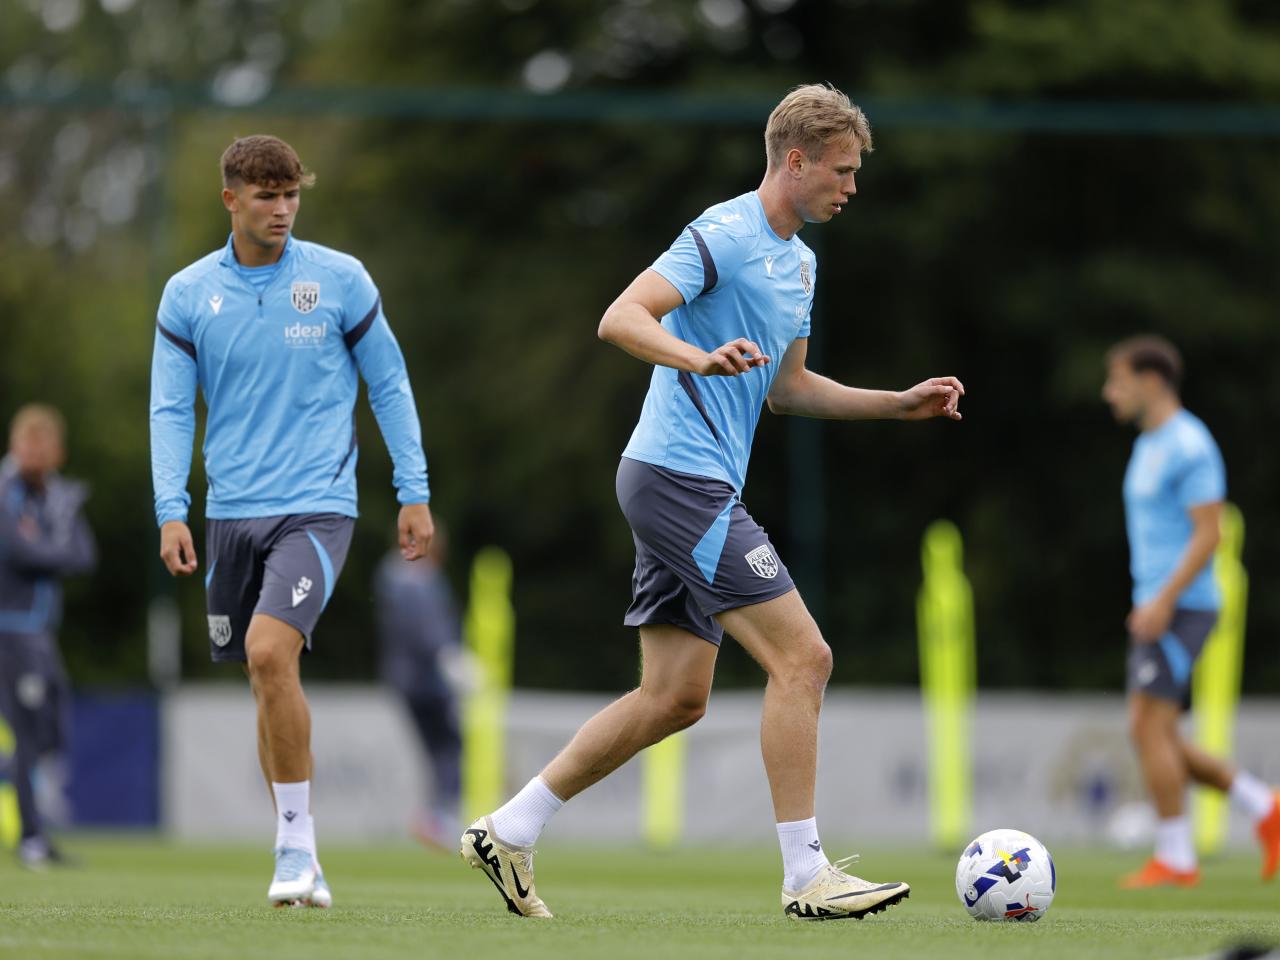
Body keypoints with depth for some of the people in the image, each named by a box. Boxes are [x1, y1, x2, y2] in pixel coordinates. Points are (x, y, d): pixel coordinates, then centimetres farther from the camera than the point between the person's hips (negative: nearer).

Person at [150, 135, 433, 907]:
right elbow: (171, 408, 5)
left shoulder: (341, 279, -1)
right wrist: (172, 510, -6)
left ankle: (297, 842, -14)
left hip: (317, 505, -3)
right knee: (267, 675, 8)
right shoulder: (188, 294, 4)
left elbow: (389, 383, 6)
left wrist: (415, 493, 3)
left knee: (270, 652, -22)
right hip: (232, 513, 3)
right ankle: (299, 858, 19)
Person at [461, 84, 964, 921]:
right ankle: (806, 875, -10)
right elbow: (620, 318, -21)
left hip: (695, 489, 10)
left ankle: (509, 832, 14)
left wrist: (900, 404, 23)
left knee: (676, 697, 9)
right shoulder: (725, 236, -12)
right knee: (802, 657, -13)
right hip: (679, 474, -10)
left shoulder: (800, 260, 19)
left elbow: (784, 388, 28)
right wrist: (698, 356, -39)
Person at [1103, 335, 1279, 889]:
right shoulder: (1149, 447, 18)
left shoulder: (1190, 445, -12)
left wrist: (1163, 600, -23)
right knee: (1149, 735, 7)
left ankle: (1175, 859, -9)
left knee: (1151, 726, -12)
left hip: (1180, 609, -10)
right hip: (1157, 609, 10)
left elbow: (1208, 533, -18)